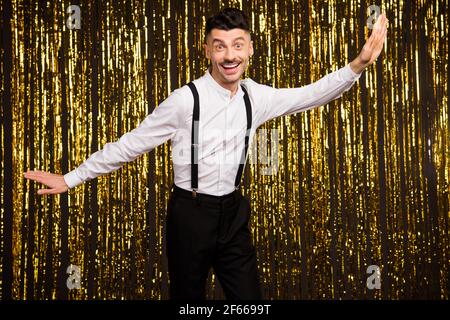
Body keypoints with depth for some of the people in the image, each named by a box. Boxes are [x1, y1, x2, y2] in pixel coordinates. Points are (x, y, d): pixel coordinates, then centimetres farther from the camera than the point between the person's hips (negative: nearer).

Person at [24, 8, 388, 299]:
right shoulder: (186, 100, -17)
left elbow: (311, 95, 4)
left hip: (234, 213, 4)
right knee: (188, 295, 11)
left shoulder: (255, 97, -2)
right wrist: (71, 178, -10)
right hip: (191, 213, -4)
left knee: (249, 296, 9)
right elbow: (130, 144, -12)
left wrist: (358, 64, -7)